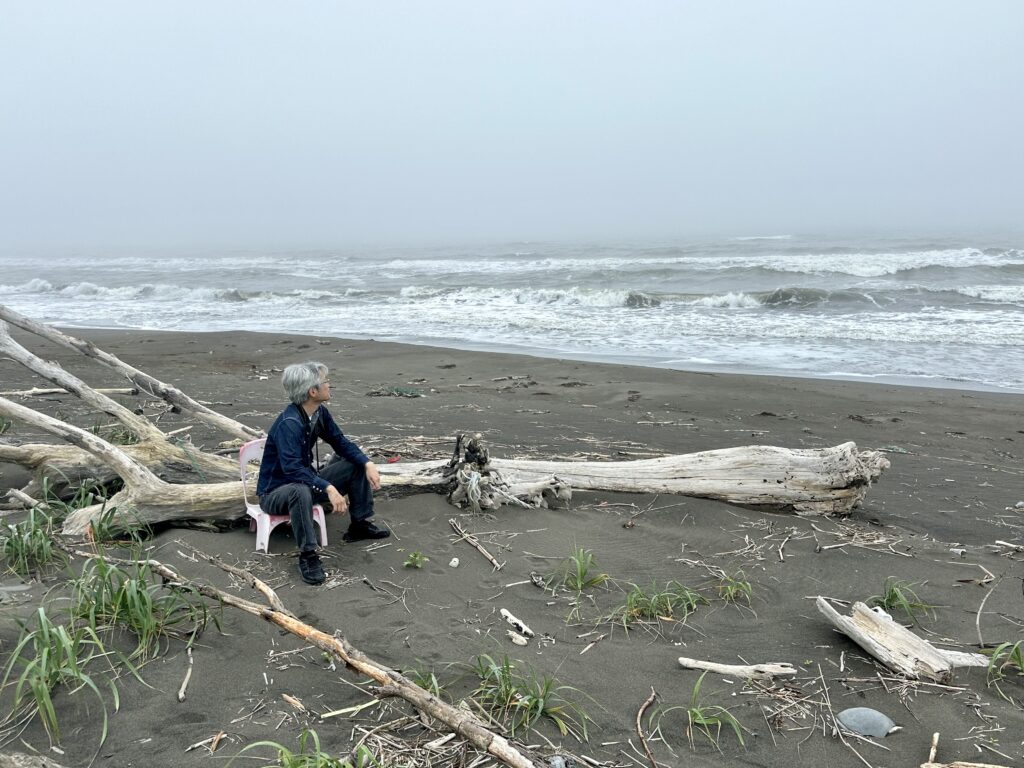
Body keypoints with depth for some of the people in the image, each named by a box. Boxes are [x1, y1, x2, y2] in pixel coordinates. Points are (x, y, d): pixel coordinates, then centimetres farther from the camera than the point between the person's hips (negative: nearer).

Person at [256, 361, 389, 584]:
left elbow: (341, 443, 2)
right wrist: (328, 488, -46)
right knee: (301, 491, -42)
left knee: (357, 463, 2)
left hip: (305, 480, 8)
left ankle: (360, 524, 12)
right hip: (275, 492, -8)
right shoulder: (288, 424, -29)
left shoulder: (320, 413, -4)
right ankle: (307, 555, -28)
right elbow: (292, 468, -38)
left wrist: (368, 463, -14)